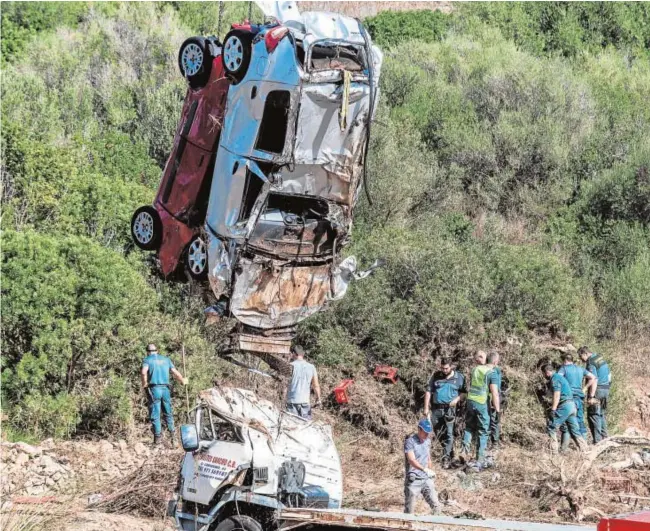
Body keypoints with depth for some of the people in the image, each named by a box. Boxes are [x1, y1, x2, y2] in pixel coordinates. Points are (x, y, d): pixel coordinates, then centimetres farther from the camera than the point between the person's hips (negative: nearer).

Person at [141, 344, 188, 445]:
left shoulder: (147, 360, 2)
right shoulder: (166, 359, 15)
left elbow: (144, 372, -17)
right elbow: (175, 373, 13)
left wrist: (144, 384, -4)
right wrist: (183, 380, 30)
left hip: (154, 389, -4)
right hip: (165, 388, 4)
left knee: (155, 415, -1)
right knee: (168, 414, 13)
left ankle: (158, 437, -6)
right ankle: (172, 436, 8)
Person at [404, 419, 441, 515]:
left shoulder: (427, 441, 9)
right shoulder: (410, 441, -13)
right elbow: (411, 460, -26)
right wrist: (425, 469, -39)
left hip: (426, 479, 6)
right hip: (413, 481, -6)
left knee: (436, 506, -2)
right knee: (409, 510, 1)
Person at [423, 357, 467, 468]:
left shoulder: (459, 377, 0)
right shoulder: (436, 376, 4)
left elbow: (464, 392, 8)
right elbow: (428, 391, 6)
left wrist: (457, 399, -11)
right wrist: (426, 408, 1)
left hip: (449, 409, -3)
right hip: (436, 409, 3)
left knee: (449, 433, -9)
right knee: (438, 433, 11)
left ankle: (447, 457, -7)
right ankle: (449, 450, 32)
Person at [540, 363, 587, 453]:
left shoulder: (555, 379, -9)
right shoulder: (559, 377, 22)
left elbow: (557, 395, -18)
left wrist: (553, 410, -22)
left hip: (564, 406, -10)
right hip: (572, 405, 10)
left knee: (551, 427, -5)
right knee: (574, 431, 9)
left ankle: (554, 450, -8)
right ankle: (585, 450, 5)